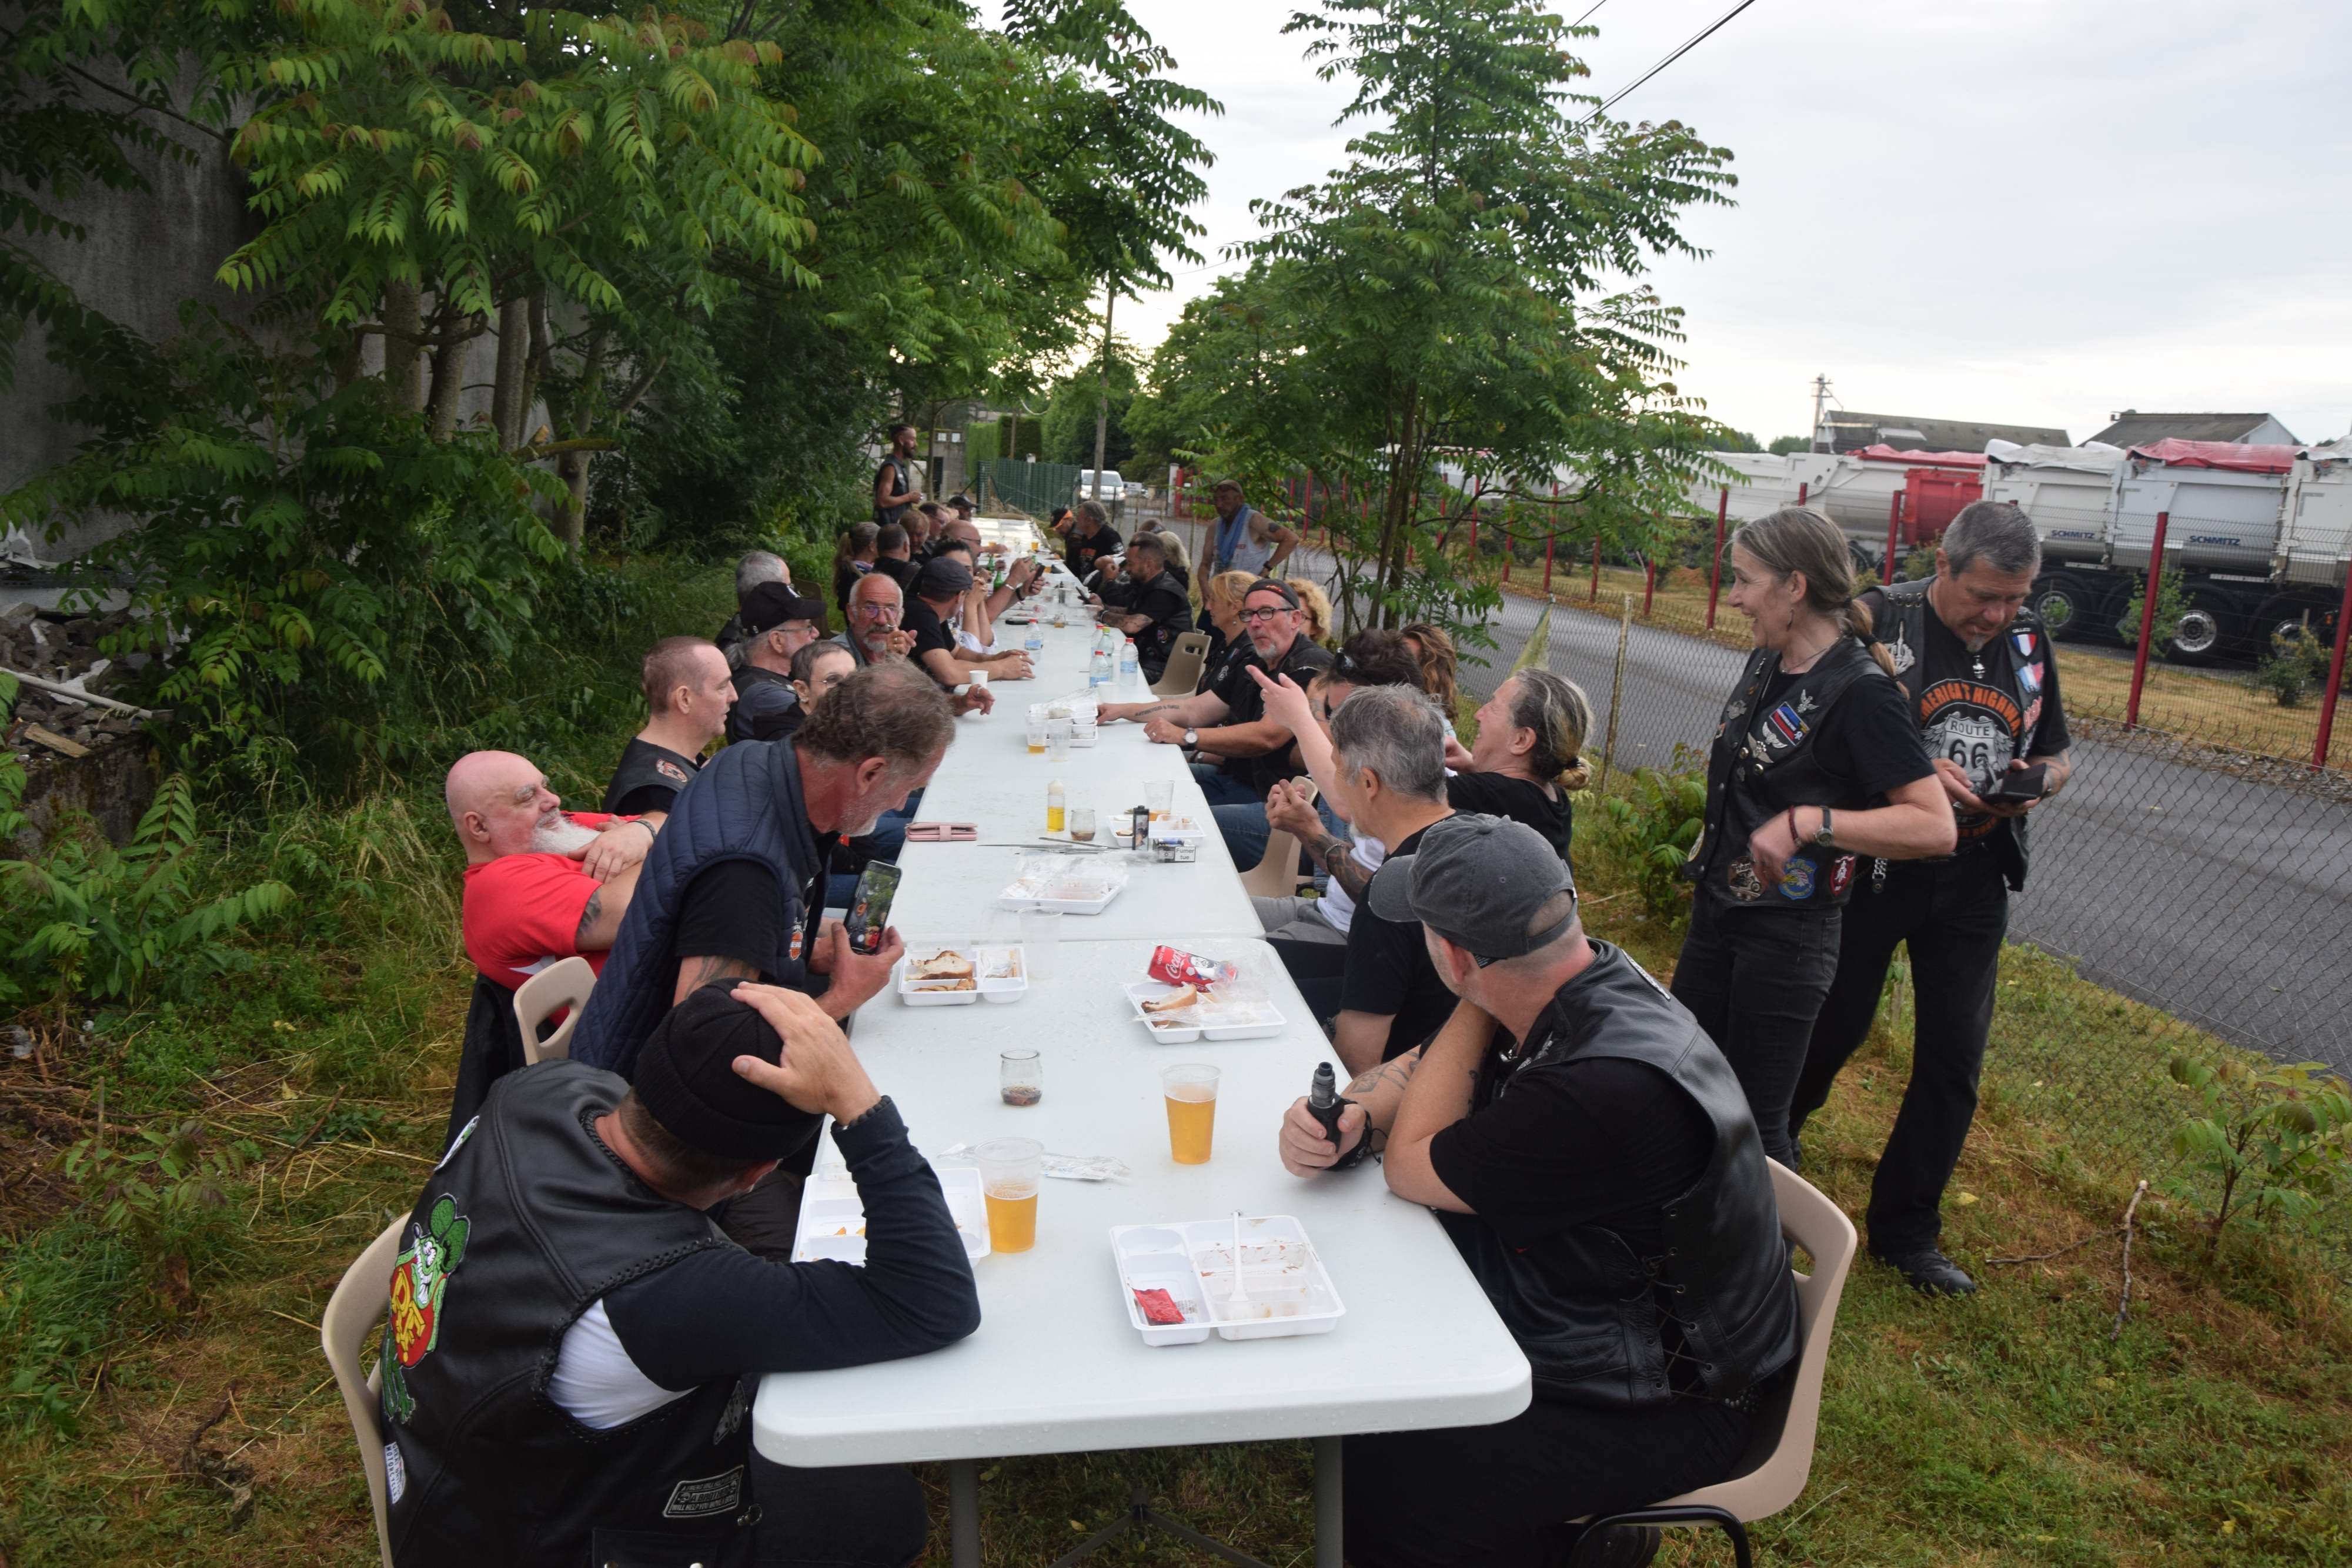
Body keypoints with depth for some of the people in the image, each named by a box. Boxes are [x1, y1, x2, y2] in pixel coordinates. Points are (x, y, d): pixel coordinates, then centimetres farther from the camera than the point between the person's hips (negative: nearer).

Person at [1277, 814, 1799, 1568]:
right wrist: (1349, 1115, -15)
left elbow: (1411, 1168, -21)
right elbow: (1421, 1070, 5)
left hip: (1659, 1403, -8)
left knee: (1373, 1487, -18)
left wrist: (1473, 1006, -18)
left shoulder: (1614, 1088, -36)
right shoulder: (1579, 992, -9)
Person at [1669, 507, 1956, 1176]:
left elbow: (1935, 827, -26)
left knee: (1754, 1121, 2)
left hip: (1787, 936, -8)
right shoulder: (1764, 664, 6)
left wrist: (1807, 822, -31)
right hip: (1716, 913, 8)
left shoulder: (1861, 692, -20)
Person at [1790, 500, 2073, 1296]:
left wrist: (2039, 783, -7)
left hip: (1973, 879, 5)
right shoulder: (1881, 620, -11)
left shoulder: (2029, 643, 5)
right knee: (1831, 1029, 8)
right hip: (1874, 865, -4)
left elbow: (2058, 753, 16)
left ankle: (1906, 1229, 24)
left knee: (1954, 1059, 8)